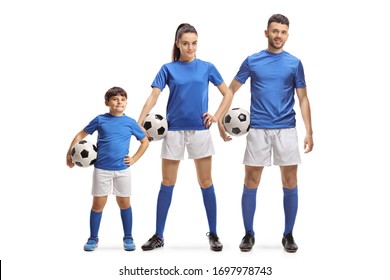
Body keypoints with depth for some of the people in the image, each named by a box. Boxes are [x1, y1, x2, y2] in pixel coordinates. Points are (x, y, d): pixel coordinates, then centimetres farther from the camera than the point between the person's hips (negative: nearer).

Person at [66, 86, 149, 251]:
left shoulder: (130, 123, 2)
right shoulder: (100, 120, 0)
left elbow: (145, 141, 13)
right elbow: (81, 135, 6)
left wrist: (134, 159, 3)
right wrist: (70, 152, -4)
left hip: (122, 170, 1)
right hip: (101, 169, -1)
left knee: (124, 203, 7)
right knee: (98, 203, 3)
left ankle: (128, 238, 20)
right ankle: (93, 238, 16)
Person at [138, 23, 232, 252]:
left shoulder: (207, 68, 4)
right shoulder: (168, 69, 2)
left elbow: (227, 94, 9)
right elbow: (153, 97, -7)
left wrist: (217, 116, -4)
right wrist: (138, 124, -18)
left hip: (200, 130, 0)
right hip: (174, 130, 0)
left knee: (206, 183, 5)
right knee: (167, 183, 6)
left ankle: (213, 234, 16)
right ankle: (159, 236, 14)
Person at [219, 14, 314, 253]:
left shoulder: (294, 63, 5)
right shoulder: (252, 61, 5)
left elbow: (303, 99, 6)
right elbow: (230, 91, 8)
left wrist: (309, 131, -2)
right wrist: (220, 119, -1)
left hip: (286, 129, 0)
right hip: (258, 129, 0)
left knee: (290, 182, 1)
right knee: (251, 182, 1)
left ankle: (288, 235, 14)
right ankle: (249, 234, 14)